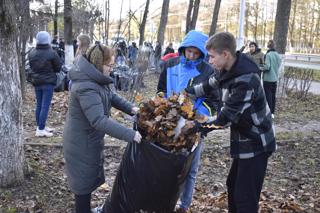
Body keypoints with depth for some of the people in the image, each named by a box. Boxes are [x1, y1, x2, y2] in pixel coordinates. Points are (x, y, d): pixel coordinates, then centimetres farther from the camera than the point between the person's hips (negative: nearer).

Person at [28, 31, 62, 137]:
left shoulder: (32, 53, 2)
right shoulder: (52, 53, -15)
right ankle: (40, 129, -5)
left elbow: (31, 67, 13)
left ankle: (40, 126, 23)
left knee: (39, 105, 15)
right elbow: (58, 68, -6)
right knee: (45, 106, -4)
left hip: (36, 82, 6)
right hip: (48, 82, -6)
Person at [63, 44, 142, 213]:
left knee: (89, 176, 25)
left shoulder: (95, 79, 1)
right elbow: (99, 121, -39)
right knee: (84, 180, 6)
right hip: (82, 142, -10)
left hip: (88, 138, 11)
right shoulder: (87, 88, -32)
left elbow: (111, 96, 13)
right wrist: (129, 134, -39)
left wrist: (130, 108, -3)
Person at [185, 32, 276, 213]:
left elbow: (227, 117, -26)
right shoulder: (231, 70, 0)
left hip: (255, 143, -10)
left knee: (245, 197, -6)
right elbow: (209, 85, 15)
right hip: (245, 140, 10)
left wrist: (199, 127, -19)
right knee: (233, 185, 21)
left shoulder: (245, 81, -29)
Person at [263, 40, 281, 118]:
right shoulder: (277, 55, 5)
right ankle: (272, 113, 18)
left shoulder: (268, 54, -15)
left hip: (268, 78, -6)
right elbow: (279, 65, 10)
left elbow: (267, 66, -20)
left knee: (268, 96, -1)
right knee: (273, 96, 12)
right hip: (275, 78, 7)